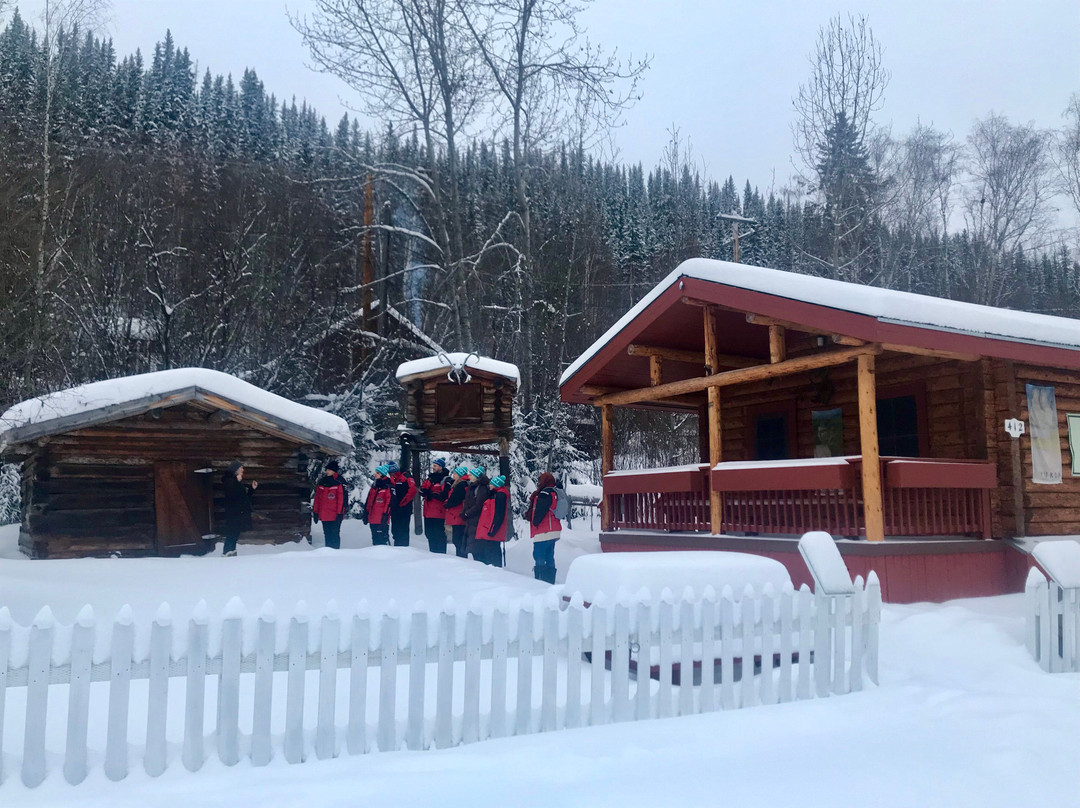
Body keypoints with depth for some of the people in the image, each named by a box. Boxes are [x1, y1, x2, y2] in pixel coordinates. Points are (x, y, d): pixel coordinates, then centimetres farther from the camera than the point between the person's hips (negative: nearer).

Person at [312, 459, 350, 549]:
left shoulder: (340, 482, -8)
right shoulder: (322, 481, 11)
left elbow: (342, 499, -11)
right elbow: (317, 498, 15)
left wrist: (340, 514, -15)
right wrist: (315, 512, 14)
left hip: (335, 516, -6)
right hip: (324, 516, 6)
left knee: (334, 535, -2)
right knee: (327, 536, 12)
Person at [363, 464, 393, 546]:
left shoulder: (388, 487, -8)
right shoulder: (373, 486, 16)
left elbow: (389, 503, -12)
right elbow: (368, 502, 20)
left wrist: (385, 515, -16)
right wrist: (366, 514, 19)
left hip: (382, 520, -8)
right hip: (373, 520, 8)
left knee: (382, 540, -10)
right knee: (375, 540, 13)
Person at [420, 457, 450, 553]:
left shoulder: (446, 480, -10)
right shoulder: (431, 478, 17)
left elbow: (444, 496, -20)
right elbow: (422, 489, 17)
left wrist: (431, 493, -20)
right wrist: (424, 491, -7)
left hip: (438, 513, -8)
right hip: (428, 512, 8)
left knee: (439, 535, -5)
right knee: (430, 534, 15)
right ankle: (432, 553, 26)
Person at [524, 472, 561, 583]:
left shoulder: (544, 494, -14)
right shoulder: (554, 494, 16)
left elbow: (539, 512, -19)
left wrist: (535, 522, -3)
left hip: (543, 532, -10)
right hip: (554, 532, 10)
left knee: (538, 558, -8)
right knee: (549, 558, 12)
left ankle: (538, 581, -12)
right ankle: (550, 581, 14)